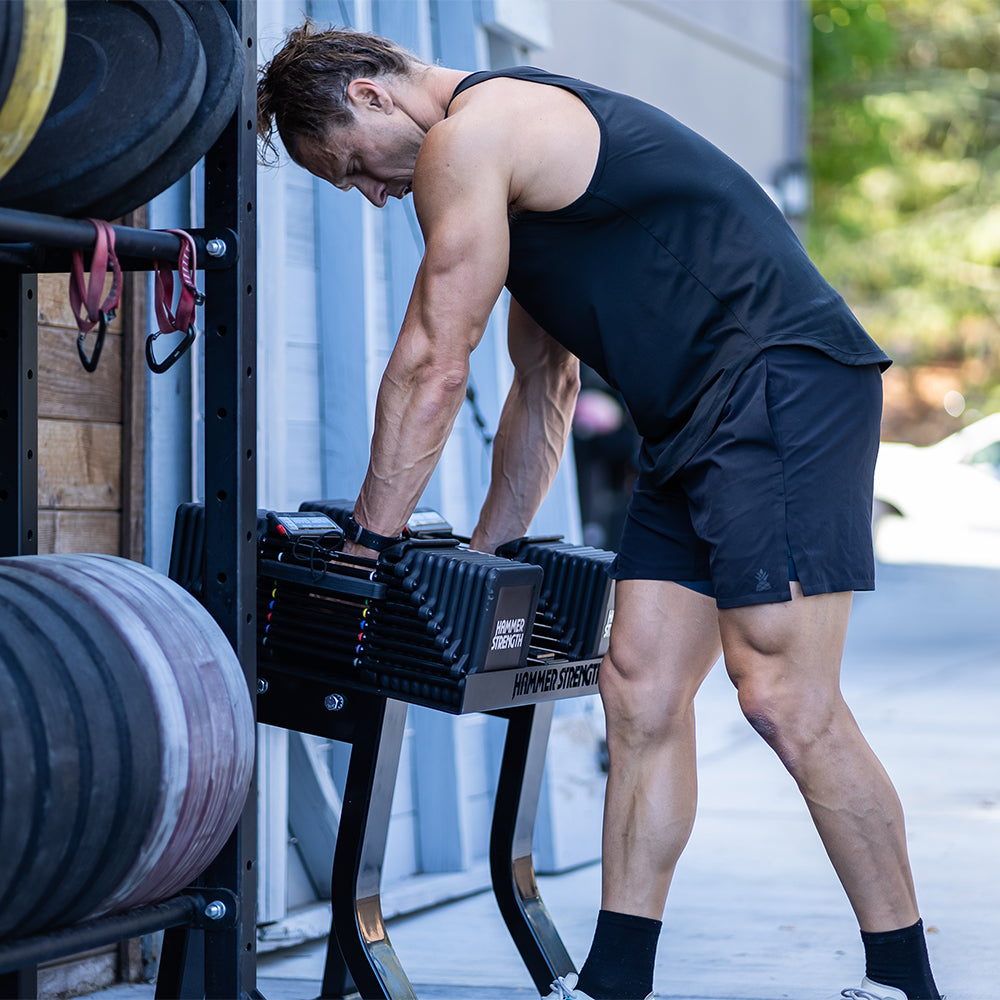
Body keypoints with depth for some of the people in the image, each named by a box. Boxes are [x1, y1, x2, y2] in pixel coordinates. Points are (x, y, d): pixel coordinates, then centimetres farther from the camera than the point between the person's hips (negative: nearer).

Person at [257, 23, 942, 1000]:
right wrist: (484, 554, 28)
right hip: (694, 425, 11)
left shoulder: (470, 136, -8)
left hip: (783, 384, -11)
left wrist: (366, 542, 0)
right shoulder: (520, 145, 24)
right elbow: (545, 382, 28)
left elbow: (432, 368, -7)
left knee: (783, 699, -13)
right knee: (639, 691, 5)